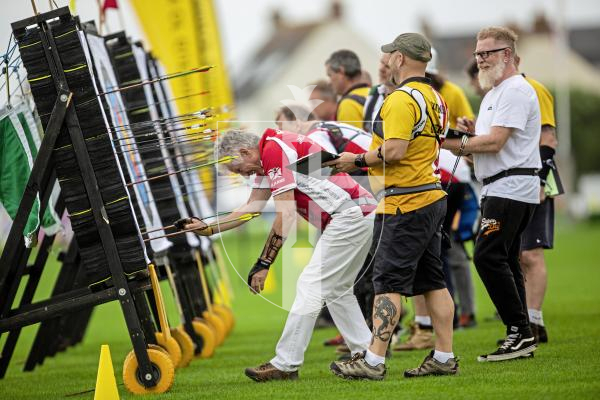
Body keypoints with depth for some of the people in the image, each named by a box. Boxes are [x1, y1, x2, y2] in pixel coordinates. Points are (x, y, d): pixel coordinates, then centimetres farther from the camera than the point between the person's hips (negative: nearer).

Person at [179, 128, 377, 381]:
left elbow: (286, 214, -17)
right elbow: (251, 208, 26)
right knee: (336, 290, 18)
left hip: (348, 216, -10)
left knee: (310, 286, -8)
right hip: (362, 217, 10)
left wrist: (263, 263, -15)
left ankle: (285, 364, -6)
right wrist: (209, 229, 23)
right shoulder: (268, 157, 19)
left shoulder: (275, 150, -12)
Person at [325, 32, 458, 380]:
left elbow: (394, 151, -24)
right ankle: (445, 358, 12)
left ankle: (374, 361, -8)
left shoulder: (402, 98, -15)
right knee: (433, 281, 11)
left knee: (389, 282, -8)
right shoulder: (434, 97, 15)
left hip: (404, 204, -10)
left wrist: (358, 160, -10)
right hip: (432, 196, 10)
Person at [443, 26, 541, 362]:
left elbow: (495, 143, -18)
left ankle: (520, 331, -15)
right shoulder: (495, 92, 22)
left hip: (511, 186, -11)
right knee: (505, 260, 9)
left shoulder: (515, 90, -12)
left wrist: (455, 144, -9)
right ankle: (522, 338, 10)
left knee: (488, 256, -16)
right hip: (501, 189, 11)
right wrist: (474, 131, 7)